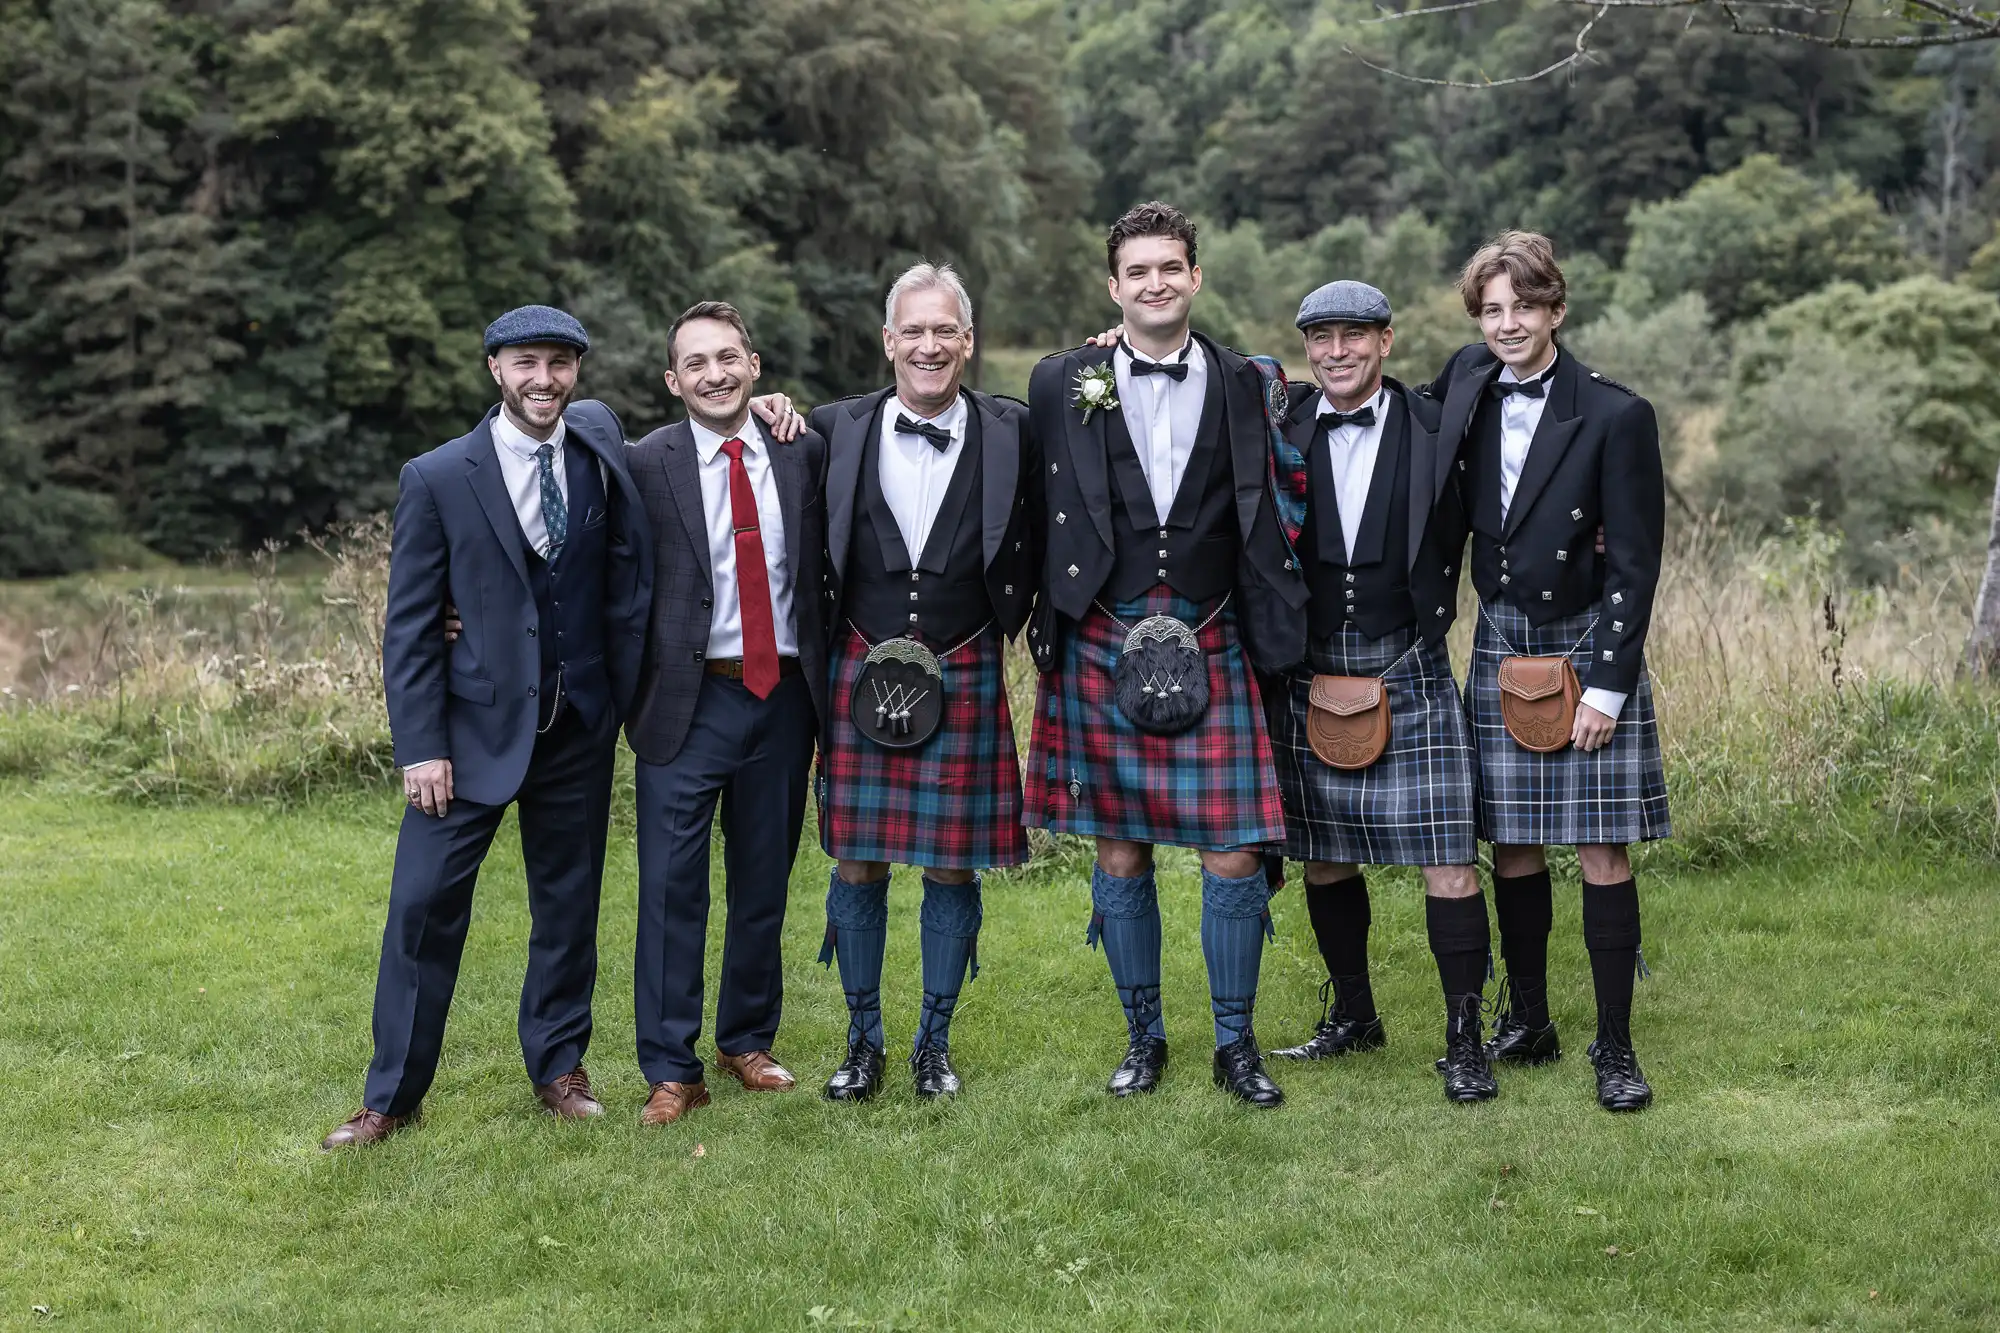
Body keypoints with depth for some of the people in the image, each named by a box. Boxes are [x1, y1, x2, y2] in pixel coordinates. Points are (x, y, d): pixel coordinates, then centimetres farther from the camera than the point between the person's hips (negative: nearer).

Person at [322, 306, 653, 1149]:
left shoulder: (600, 441, 3)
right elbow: (410, 624, -4)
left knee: (570, 903, 12)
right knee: (423, 906, -2)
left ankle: (558, 1067, 28)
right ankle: (392, 1096, 10)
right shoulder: (437, 479, -5)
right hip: (477, 724, -3)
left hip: (580, 724, 3)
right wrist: (420, 745, -9)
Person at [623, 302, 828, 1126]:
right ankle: (671, 1072, 8)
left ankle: (748, 1042, 30)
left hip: (784, 694, 3)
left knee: (764, 885, 14)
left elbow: (826, 560, 8)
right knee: (673, 889, -2)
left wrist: (825, 674, 2)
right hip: (690, 699, -3)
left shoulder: (803, 452, 3)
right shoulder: (646, 465, -5)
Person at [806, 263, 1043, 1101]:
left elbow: (1037, 546, 7)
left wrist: (1010, 623, -1)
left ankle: (934, 1043, 21)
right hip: (861, 676, 1)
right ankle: (863, 1042, 21)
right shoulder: (837, 430, 1)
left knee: (953, 866, 6)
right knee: (856, 863, 5)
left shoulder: (1011, 434, -1)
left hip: (964, 679, -1)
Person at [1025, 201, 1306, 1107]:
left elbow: (1264, 523, 8)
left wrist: (1278, 641, 3)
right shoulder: (1063, 385, 4)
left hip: (1211, 649, 0)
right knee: (1120, 854, 7)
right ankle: (1143, 1037, 22)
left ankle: (1236, 1043, 14)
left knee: (1234, 854, -2)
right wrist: (1047, 634, 3)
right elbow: (1041, 520, 7)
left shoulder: (1242, 386, 6)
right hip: (1102, 649, 0)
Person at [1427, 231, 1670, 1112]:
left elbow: (1635, 561, -10)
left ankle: (1615, 1046, 7)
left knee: (1601, 849, -2)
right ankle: (1527, 1023, 22)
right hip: (1501, 643, 4)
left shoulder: (1616, 416, -11)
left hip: (1587, 644, -4)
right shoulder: (1468, 383, 2)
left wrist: (1607, 684, -14)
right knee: (1511, 843, 9)